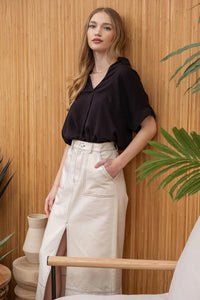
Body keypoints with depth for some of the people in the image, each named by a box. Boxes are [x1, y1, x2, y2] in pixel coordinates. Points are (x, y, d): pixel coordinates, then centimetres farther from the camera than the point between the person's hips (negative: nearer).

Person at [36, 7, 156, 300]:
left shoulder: (123, 74, -4)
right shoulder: (85, 79, 14)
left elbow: (149, 125, -5)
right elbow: (72, 137, 13)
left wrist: (120, 161, -12)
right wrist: (57, 185, 11)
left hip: (99, 176, -6)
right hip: (71, 172, 6)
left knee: (92, 257, 3)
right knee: (51, 252, 7)